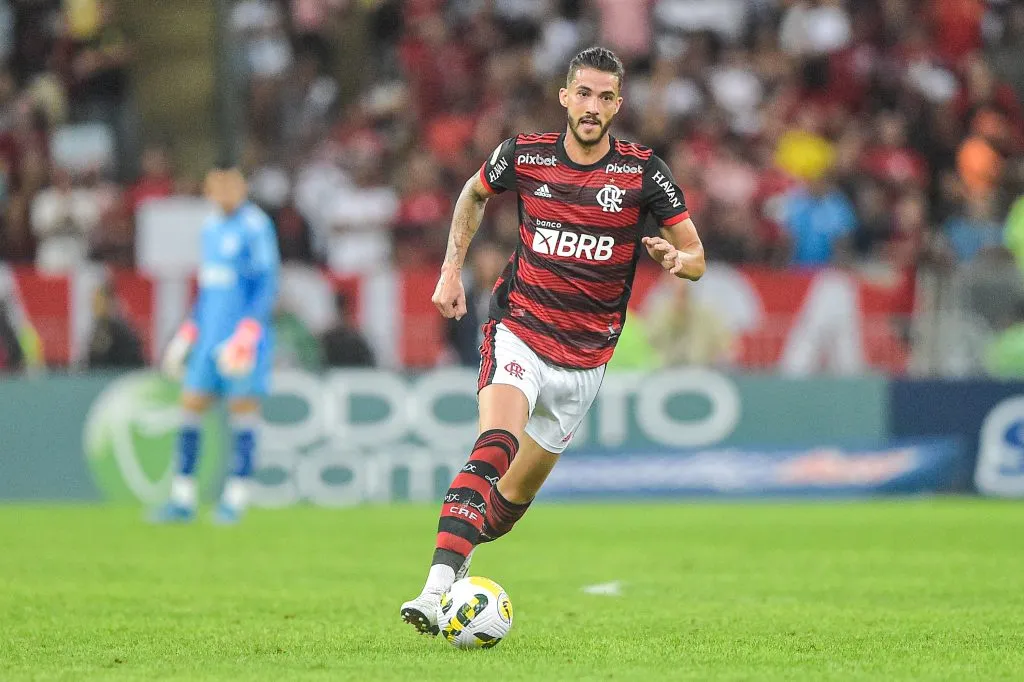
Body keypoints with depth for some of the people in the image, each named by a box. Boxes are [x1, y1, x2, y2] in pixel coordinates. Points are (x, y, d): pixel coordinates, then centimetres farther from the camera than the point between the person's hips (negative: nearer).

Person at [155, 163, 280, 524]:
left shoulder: (256, 226, -7)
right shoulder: (211, 228, 16)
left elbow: (267, 284, -11)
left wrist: (249, 329, -20)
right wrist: (189, 331, 23)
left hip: (243, 339, -7)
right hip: (210, 334, 7)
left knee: (243, 409, -5)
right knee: (190, 407, 3)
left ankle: (235, 497, 0)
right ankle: (182, 498, 6)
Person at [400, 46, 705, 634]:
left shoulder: (643, 171, -6)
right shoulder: (524, 155, -3)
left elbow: (696, 258, -3)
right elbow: (474, 195, 20)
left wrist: (675, 258, -26)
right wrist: (452, 270, 12)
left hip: (585, 357, 2)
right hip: (518, 333, -2)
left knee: (518, 492, 7)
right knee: (495, 446, -28)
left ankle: (459, 559, 34)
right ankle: (438, 588, -38)